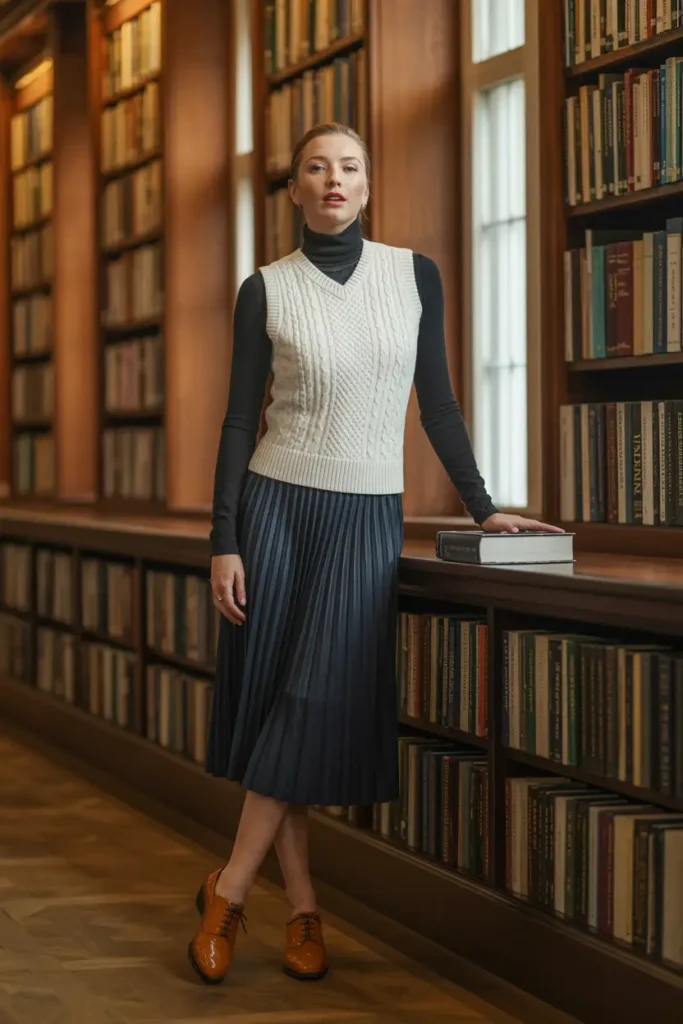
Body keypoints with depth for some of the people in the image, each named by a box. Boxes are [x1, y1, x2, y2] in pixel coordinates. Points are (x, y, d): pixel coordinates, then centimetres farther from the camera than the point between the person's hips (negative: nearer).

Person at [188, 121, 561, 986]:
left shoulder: (414, 275, 5)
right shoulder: (267, 290, 1)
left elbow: (437, 404, 9)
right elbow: (240, 419, 1)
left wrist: (481, 506, 5)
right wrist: (222, 542, -5)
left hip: (369, 516, 1)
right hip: (276, 504, -1)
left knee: (321, 705, -8)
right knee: (272, 703, -2)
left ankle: (228, 891, 4)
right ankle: (303, 910, 9)